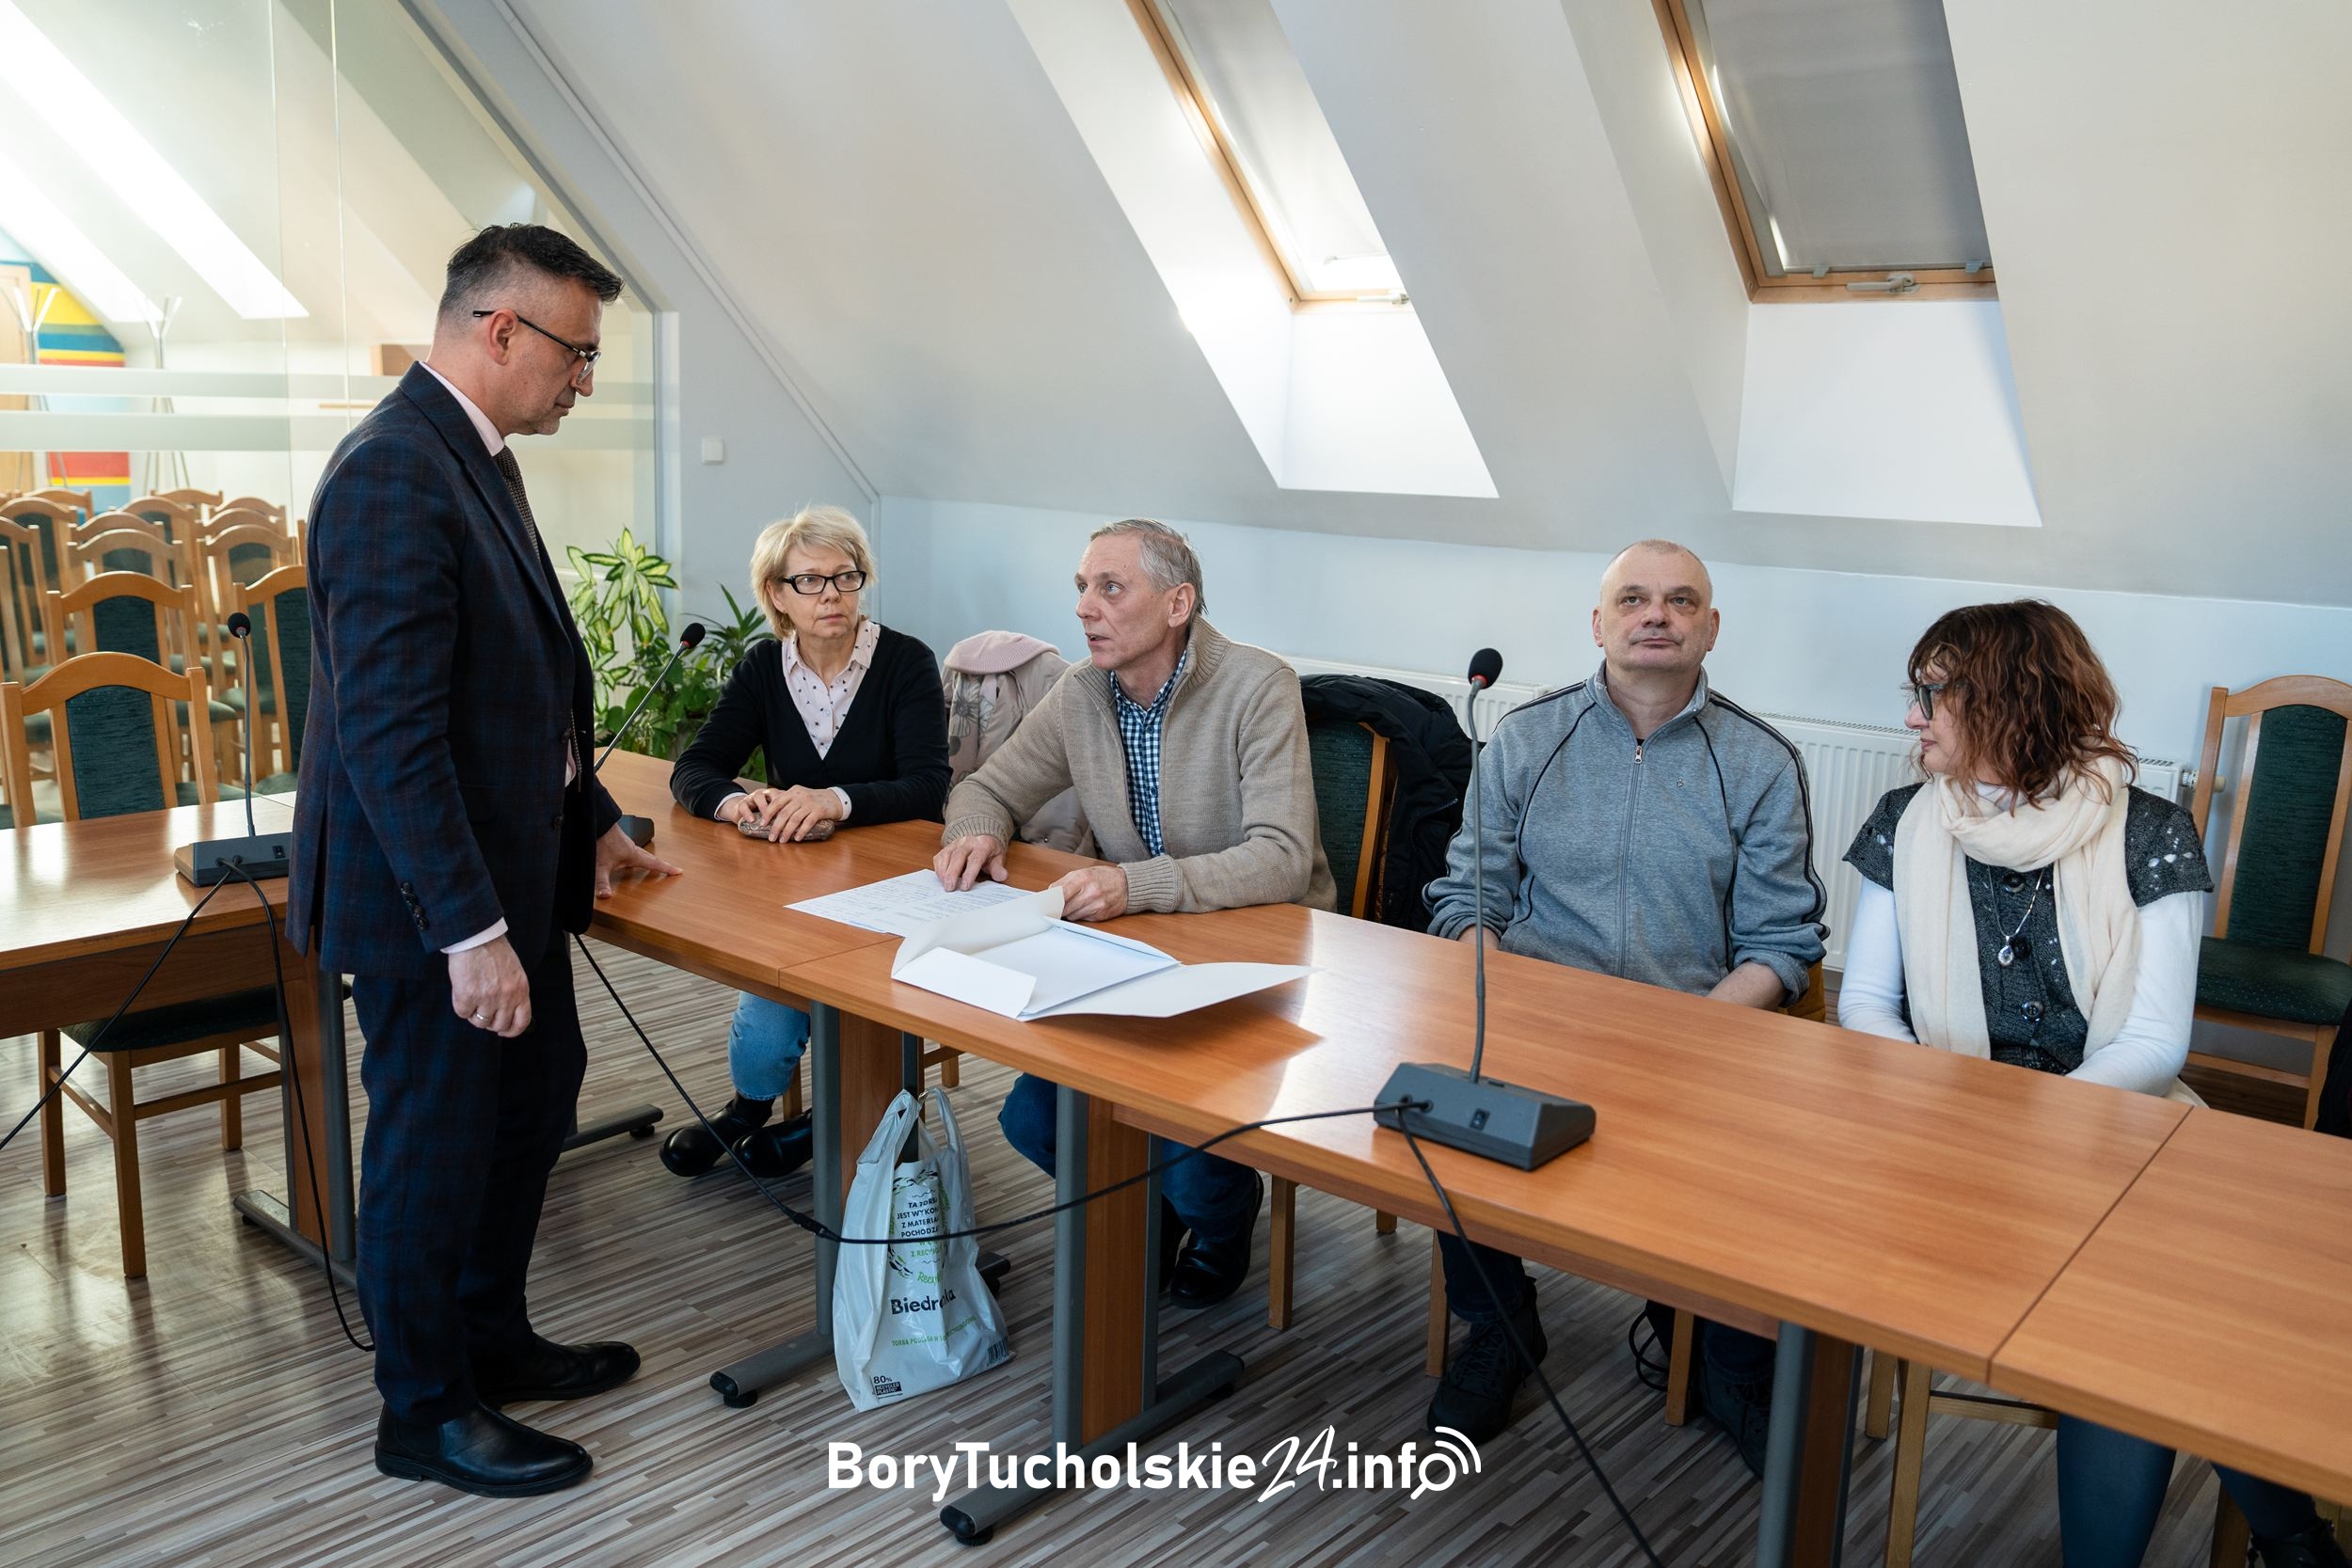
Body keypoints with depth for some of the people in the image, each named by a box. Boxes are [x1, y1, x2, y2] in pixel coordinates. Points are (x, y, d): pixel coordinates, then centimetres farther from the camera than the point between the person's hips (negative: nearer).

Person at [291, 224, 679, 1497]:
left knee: (536, 1095, 21)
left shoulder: (477, 459, 9)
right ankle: (424, 1413, 27)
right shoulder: (394, 476, -23)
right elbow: (390, 732, -26)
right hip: (430, 898, -10)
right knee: (434, 1143, 6)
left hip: (509, 869, 10)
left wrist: (590, 820, 16)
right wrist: (471, 932, -25)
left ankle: (489, 1338, 41)